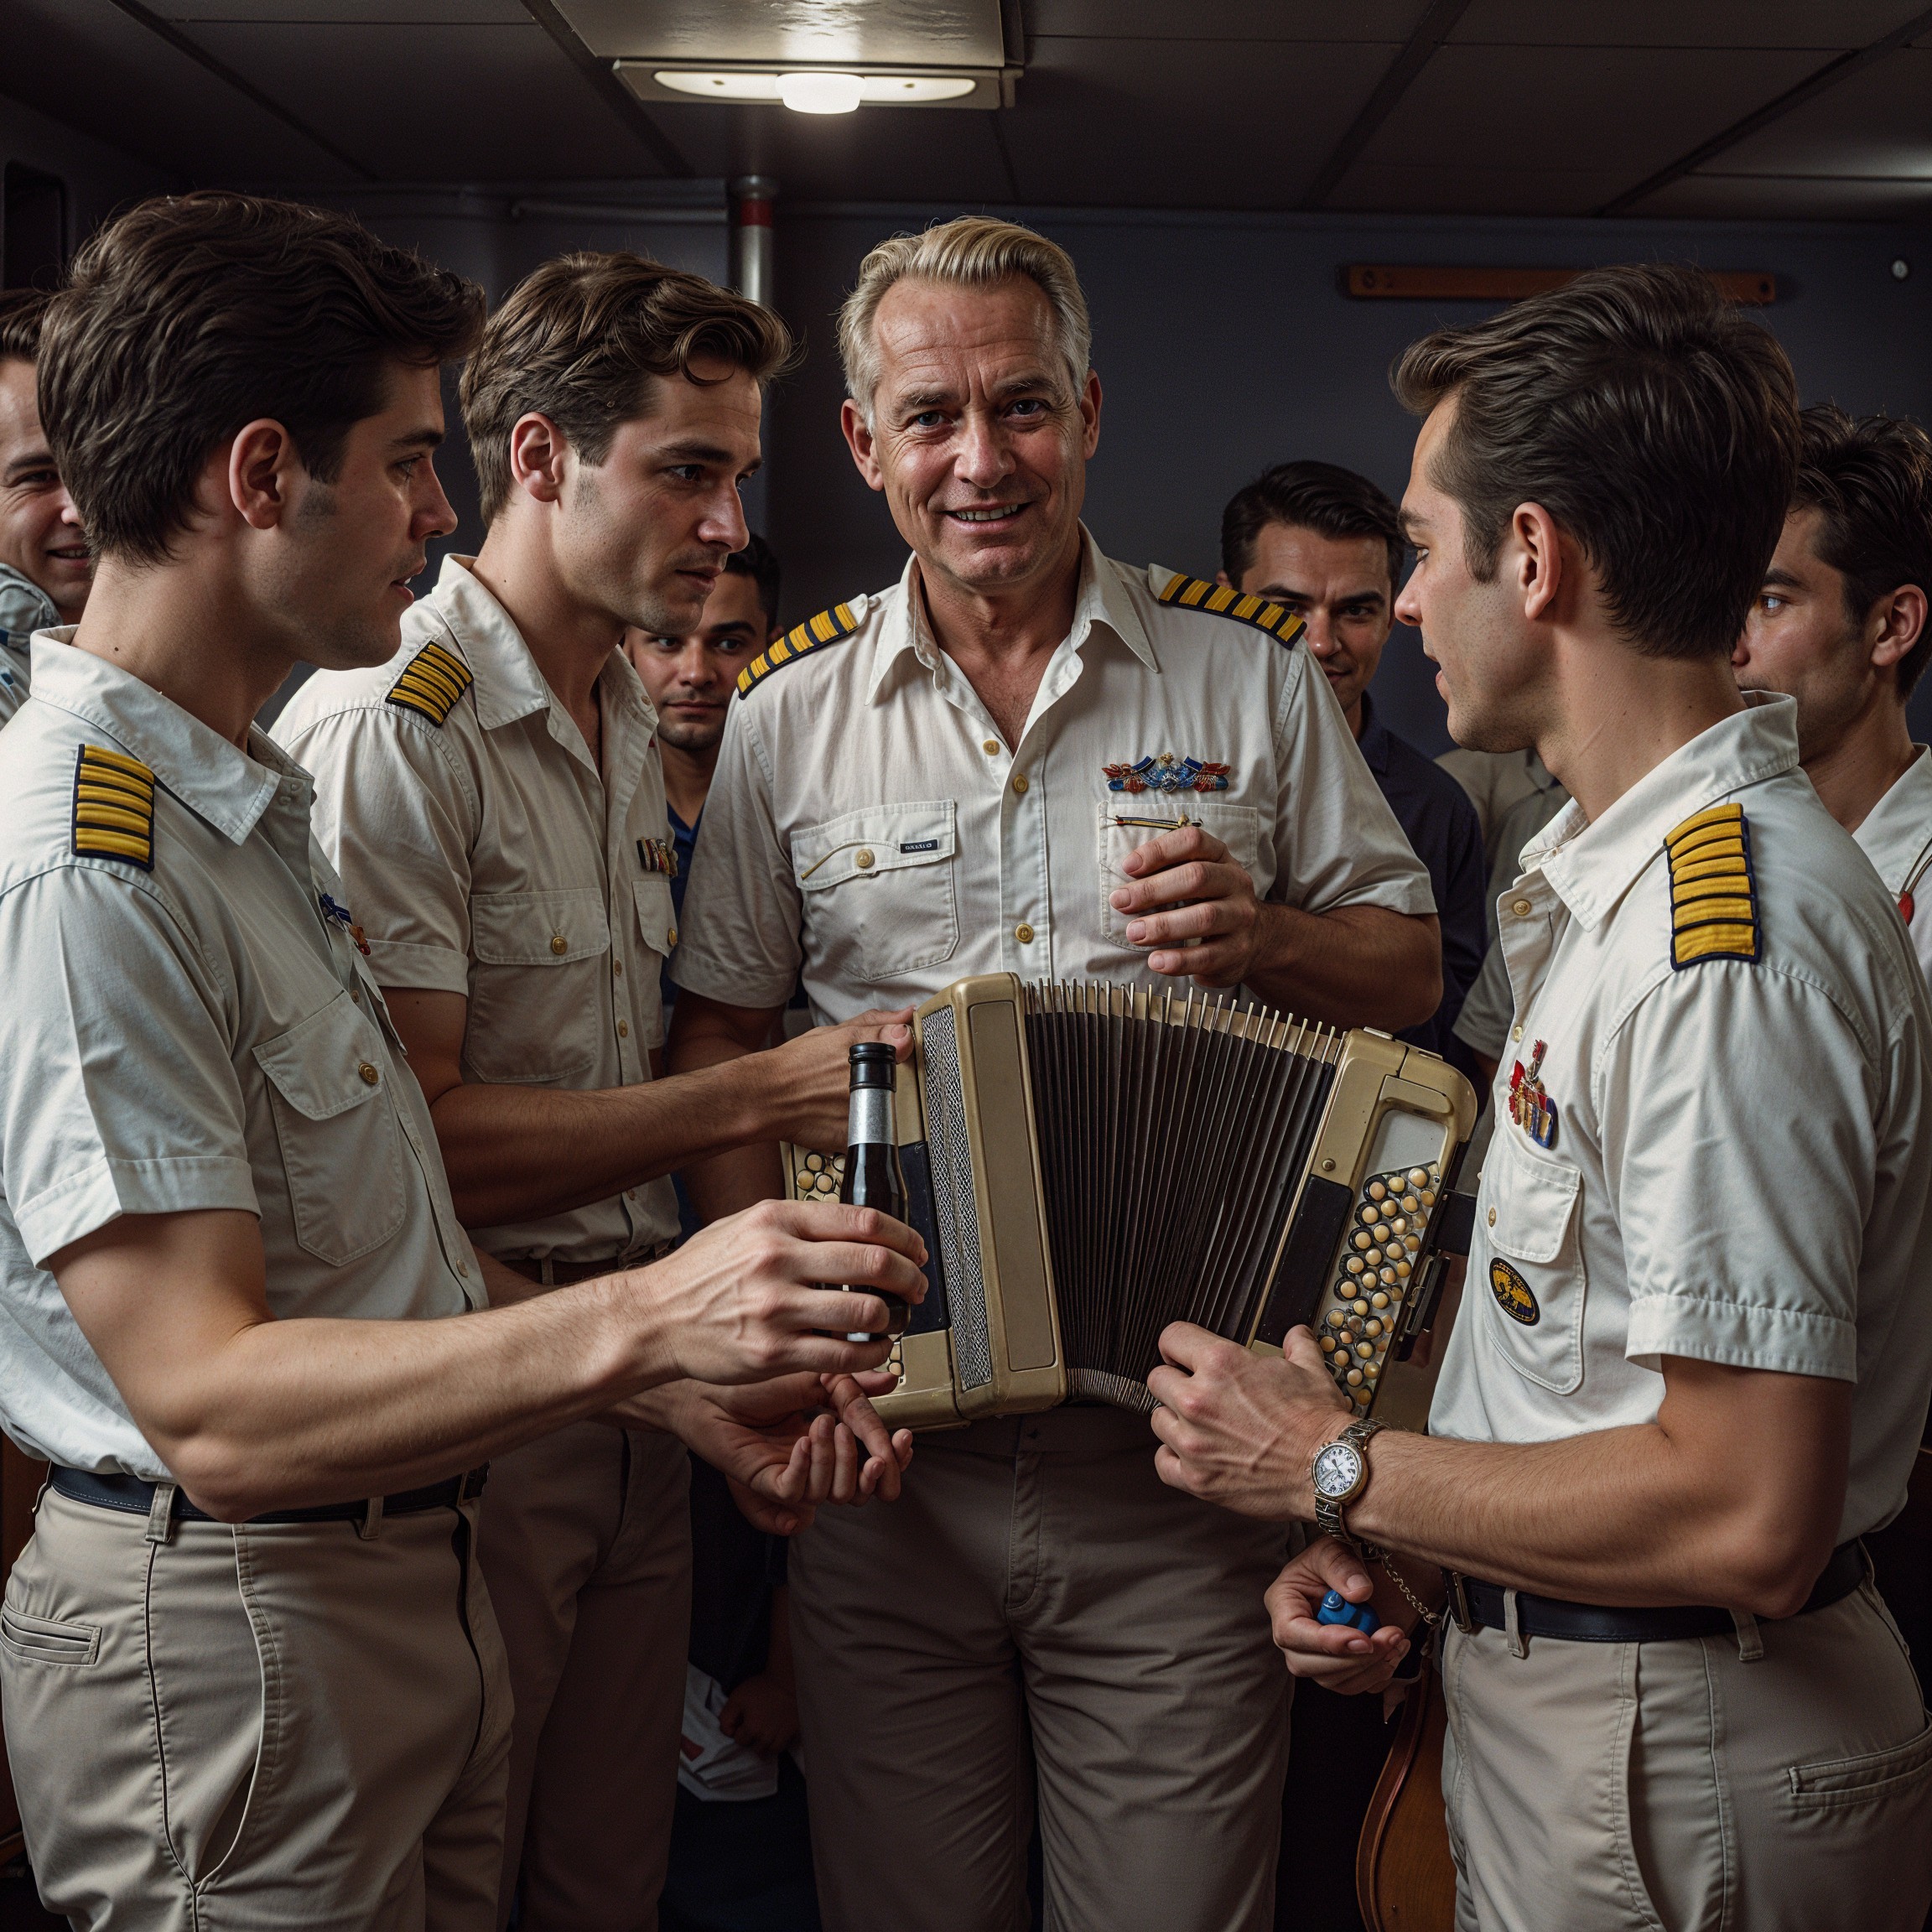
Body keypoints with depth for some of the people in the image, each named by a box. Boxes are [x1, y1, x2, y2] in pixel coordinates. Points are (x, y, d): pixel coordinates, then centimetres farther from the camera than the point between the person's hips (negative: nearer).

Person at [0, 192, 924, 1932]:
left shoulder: (250, 803, 12)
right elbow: (211, 1406, -26)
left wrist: (679, 1377, 2)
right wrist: (632, 1320, -35)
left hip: (407, 1575, 9)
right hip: (226, 1637, -9)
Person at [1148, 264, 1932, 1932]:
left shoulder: (1733, 932, -25)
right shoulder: (1626, 869, 8)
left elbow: (1747, 1514, -28)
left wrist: (1341, 1475, -17)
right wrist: (1398, 1545, 2)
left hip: (1672, 1787, -9)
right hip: (1568, 1697, 9)